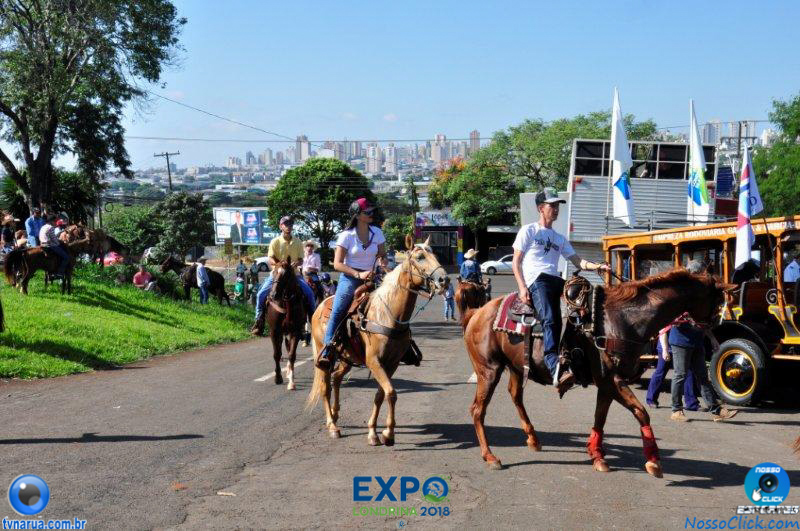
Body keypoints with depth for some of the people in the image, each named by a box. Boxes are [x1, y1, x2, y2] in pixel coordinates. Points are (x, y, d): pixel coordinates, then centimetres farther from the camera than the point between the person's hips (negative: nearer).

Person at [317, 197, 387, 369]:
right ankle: (327, 352, -21)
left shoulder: (377, 233, 6)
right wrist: (358, 274, -18)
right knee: (337, 313, -17)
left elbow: (382, 255, 17)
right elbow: (337, 264, -7)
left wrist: (383, 260, -7)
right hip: (349, 278, -4)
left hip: (370, 278, 4)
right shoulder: (347, 235, -5)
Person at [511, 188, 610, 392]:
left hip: (556, 281, 8)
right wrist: (522, 288, -10)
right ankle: (555, 367, -48)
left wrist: (598, 267, 1)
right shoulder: (529, 231, 12)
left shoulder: (560, 239, 30)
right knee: (550, 319, -30)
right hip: (536, 280, -7)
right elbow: (516, 262, 4)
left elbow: (578, 262, 21)